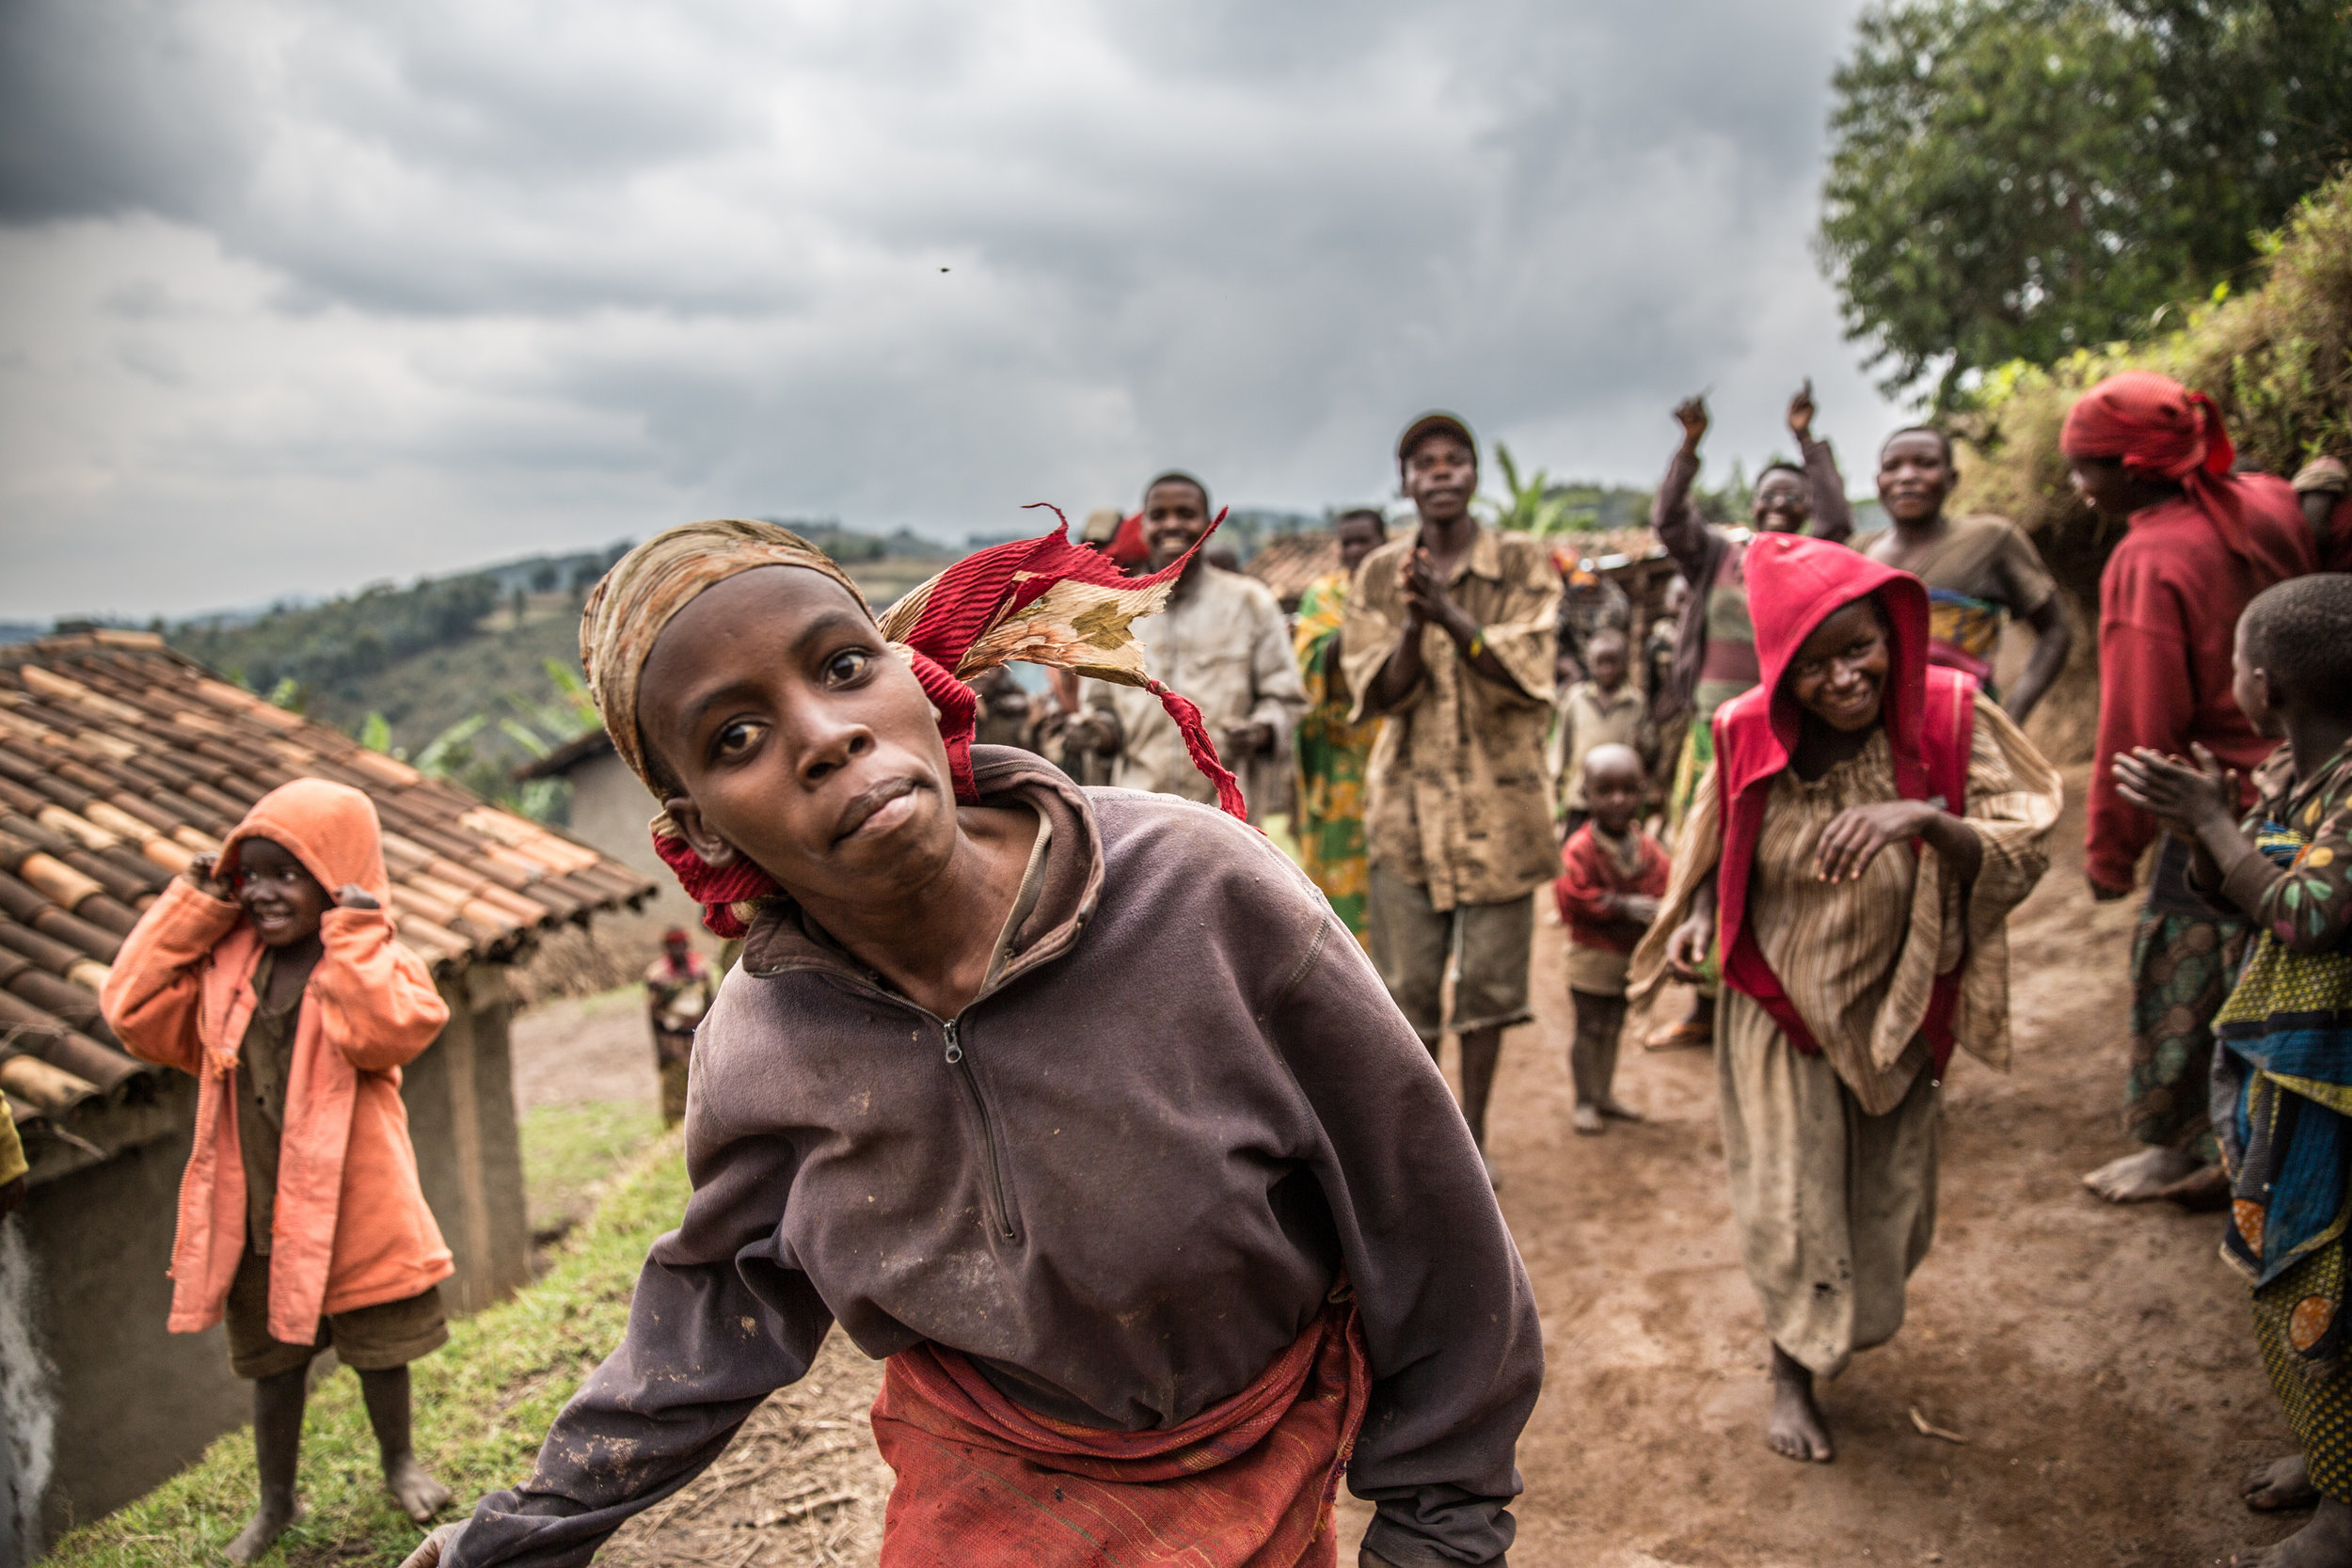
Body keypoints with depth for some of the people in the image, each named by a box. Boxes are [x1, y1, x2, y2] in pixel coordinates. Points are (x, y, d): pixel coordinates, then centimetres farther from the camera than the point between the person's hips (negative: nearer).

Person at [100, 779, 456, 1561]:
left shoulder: (372, 962, -13)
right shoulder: (222, 964, 3)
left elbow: (385, 1031, -32)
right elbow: (133, 1011, -1)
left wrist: (353, 934, -27)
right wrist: (188, 909, -3)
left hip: (352, 1206, -4)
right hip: (255, 1209, 4)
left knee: (378, 1347, 15)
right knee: (272, 1357, 20)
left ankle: (400, 1463, 42)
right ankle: (276, 1500, 39)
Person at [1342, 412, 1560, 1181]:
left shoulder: (1525, 565, 0)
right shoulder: (1379, 573, 5)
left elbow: (1525, 676, -11)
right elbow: (1378, 692, -2)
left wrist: (1449, 613, -24)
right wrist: (1413, 621, -20)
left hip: (1500, 801, -1)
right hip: (1409, 803, 1)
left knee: (1488, 979, 6)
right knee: (1406, 983, 4)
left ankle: (1472, 1134, 21)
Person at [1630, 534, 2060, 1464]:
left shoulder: (1950, 717, -18)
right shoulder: (1748, 735, -16)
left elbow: (2022, 856, -24)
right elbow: (1714, 852, 2)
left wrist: (1927, 818, -42)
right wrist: (1696, 916, -16)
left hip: (1894, 1012, 1)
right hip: (1779, 1010, -1)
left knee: (1883, 1198, 19)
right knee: (1791, 1202, 3)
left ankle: (1849, 1328, 50)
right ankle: (1792, 1372, 27)